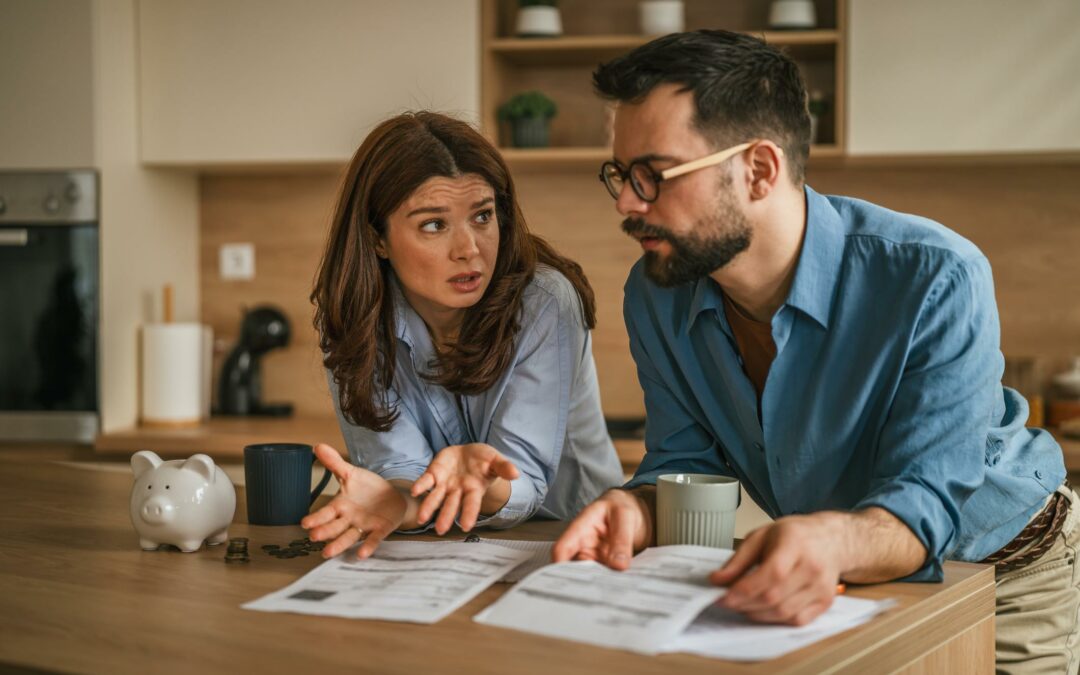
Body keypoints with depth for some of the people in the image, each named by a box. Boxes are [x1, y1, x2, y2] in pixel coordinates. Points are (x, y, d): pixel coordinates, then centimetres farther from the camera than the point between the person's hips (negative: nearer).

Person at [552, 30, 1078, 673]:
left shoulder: (937, 282, -29)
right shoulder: (655, 297, -12)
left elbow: (926, 500, -32)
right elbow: (686, 463, -7)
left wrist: (835, 542, -54)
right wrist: (638, 510, -31)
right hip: (829, 589, 3)